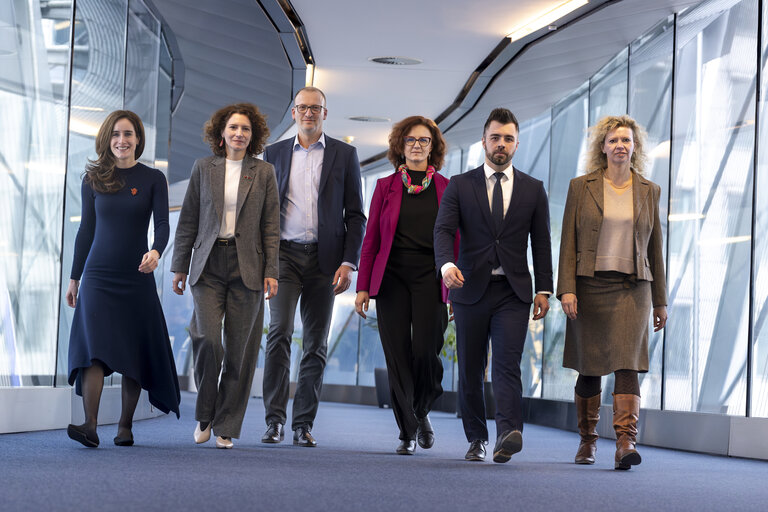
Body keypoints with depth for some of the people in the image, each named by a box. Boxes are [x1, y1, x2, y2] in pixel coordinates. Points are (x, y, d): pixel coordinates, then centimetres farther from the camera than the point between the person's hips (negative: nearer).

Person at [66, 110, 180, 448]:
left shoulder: (153, 179, 4)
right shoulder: (93, 179, 8)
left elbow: (163, 224, -5)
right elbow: (86, 230, 13)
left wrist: (155, 251, -27)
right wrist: (74, 277, 14)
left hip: (137, 278, 0)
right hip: (98, 276, 0)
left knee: (135, 352, 2)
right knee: (94, 348, -14)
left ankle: (125, 426, 12)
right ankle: (90, 426, -20)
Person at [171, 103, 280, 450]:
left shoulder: (263, 173, 7)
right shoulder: (203, 168, 8)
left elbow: (271, 227, 6)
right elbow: (187, 221, 10)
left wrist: (271, 272, -2)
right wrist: (180, 266, 5)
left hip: (247, 266, 0)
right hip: (209, 265, 0)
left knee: (239, 348, 0)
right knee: (207, 337, -14)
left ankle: (226, 427, 9)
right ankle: (204, 415, 7)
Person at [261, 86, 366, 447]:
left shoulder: (344, 155, 7)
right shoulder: (274, 153, 11)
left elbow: (355, 215, 5)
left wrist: (348, 263, -5)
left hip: (324, 259, 0)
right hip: (284, 255, 0)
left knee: (315, 344, 2)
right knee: (279, 333, -13)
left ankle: (303, 424, 8)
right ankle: (274, 420, -9)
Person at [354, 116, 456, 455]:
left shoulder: (446, 189, 8)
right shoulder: (386, 186, 9)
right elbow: (371, 239, 8)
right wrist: (363, 286, 3)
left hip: (429, 278, -1)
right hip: (392, 277, 1)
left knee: (425, 352, -11)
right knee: (398, 356, -3)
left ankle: (421, 412, 18)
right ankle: (407, 431, 8)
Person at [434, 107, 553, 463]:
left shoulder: (533, 190, 10)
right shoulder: (459, 186, 6)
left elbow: (541, 244, 10)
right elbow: (443, 230, -6)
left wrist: (544, 290, 3)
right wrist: (447, 264, -26)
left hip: (513, 291, -1)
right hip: (471, 288, 1)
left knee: (507, 364, -16)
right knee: (470, 370, 7)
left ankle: (509, 434, -28)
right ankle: (476, 439, 20)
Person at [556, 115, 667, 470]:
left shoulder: (649, 191, 10)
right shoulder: (581, 187, 5)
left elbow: (655, 247, 12)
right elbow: (568, 242, 2)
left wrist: (660, 301, 12)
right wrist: (566, 289, -9)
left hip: (632, 287, 0)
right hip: (590, 287, 0)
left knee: (627, 364, -13)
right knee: (589, 368, 6)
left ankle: (626, 442, -19)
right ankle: (587, 441, 22)